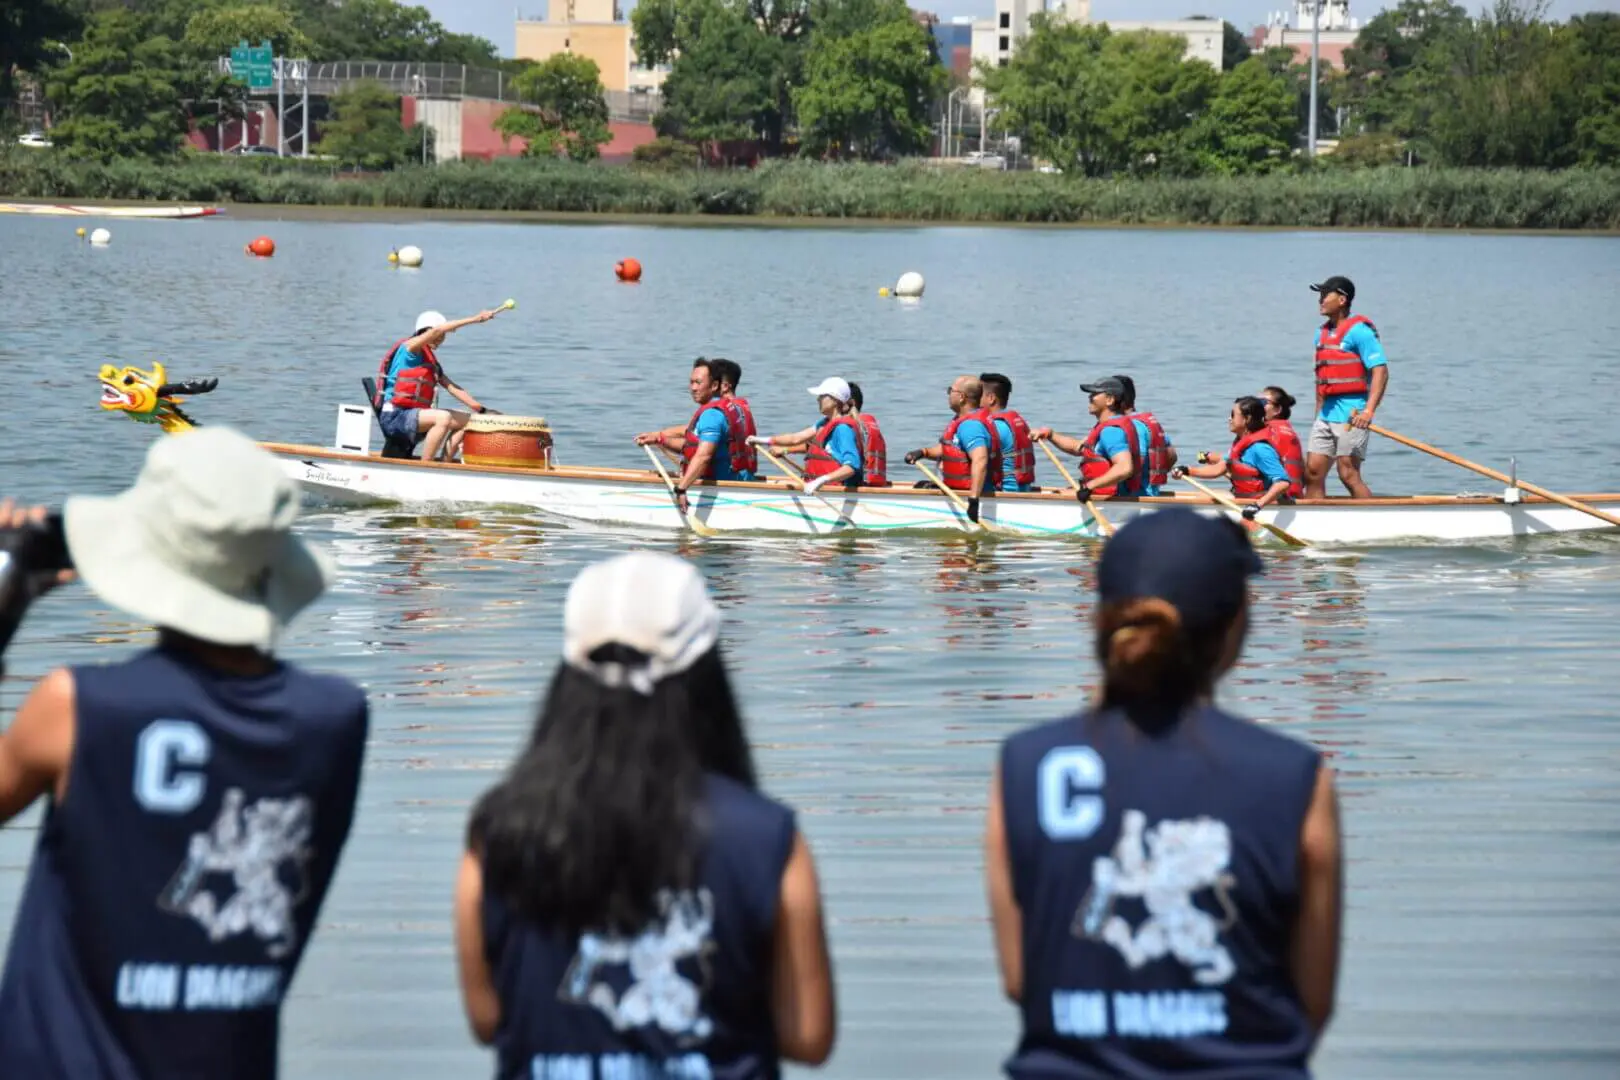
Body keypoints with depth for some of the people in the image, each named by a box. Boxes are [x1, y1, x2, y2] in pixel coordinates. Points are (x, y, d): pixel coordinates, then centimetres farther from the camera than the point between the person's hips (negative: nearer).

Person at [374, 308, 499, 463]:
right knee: (443, 417, -31)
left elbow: (452, 387, 16)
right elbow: (437, 330, -20)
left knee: (467, 420, 8)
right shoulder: (408, 348, -6)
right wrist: (475, 319, -21)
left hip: (413, 414, 9)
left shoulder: (432, 362, 19)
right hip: (394, 417, -9)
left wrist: (481, 410, 6)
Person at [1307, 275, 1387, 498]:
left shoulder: (1359, 330, -10)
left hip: (1351, 414, -9)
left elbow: (1380, 371, -17)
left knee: (1348, 474, -10)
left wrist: (1369, 410, -25)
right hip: (1327, 413, 9)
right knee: (1313, 472, 6)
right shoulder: (1322, 332, 17)